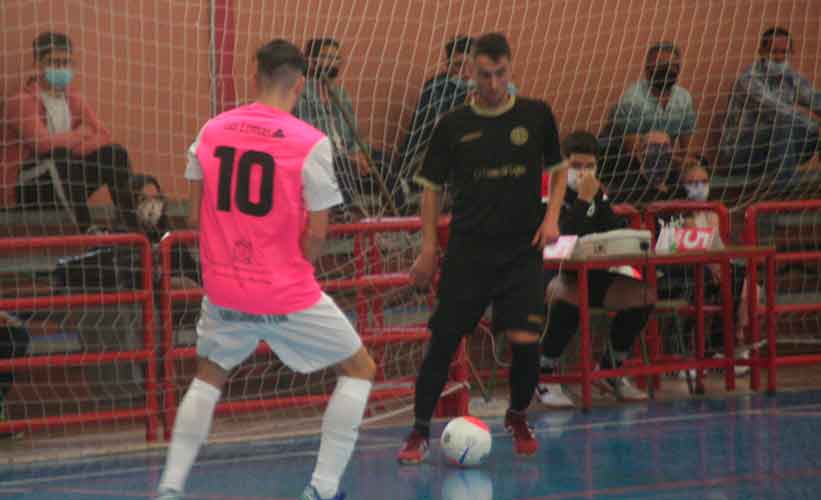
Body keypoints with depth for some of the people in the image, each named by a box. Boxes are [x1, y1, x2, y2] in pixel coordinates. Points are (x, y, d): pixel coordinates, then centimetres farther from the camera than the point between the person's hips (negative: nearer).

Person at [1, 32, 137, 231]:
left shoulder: (74, 101, 11)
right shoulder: (22, 102, -11)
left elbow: (104, 137, -1)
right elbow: (42, 142, -27)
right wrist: (80, 135, -10)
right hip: (27, 190, -7)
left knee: (115, 153, -7)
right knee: (60, 155, -34)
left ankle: (131, 228, -15)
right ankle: (86, 230, -41)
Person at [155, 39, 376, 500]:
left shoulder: (211, 132, 0)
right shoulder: (311, 143, -12)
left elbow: (197, 216, 5)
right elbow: (316, 234, -10)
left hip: (223, 290, 4)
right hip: (287, 296, -4)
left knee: (209, 377, 28)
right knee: (360, 369, 15)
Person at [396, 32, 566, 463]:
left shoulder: (536, 116, 2)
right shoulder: (453, 126, 1)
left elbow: (557, 170, 14)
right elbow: (432, 188, 8)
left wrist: (551, 217, -2)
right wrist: (428, 249, 2)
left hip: (521, 250, 0)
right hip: (467, 250, 0)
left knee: (525, 341, -10)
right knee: (443, 341, -3)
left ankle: (518, 419, 18)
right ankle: (420, 432, 10)